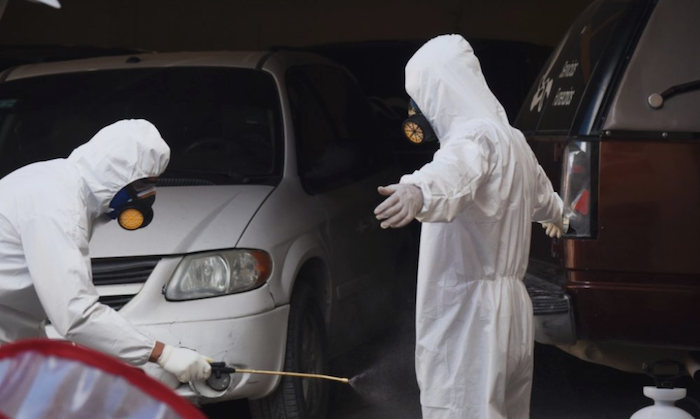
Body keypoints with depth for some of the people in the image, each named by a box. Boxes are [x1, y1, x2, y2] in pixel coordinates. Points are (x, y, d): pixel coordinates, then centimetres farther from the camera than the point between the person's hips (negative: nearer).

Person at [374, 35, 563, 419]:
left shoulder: (475, 137, -15)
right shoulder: (512, 140, 18)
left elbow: (454, 171, -40)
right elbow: (541, 195, 40)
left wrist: (419, 191, -62)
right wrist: (554, 214, 63)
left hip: (468, 319, -10)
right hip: (508, 312, 10)